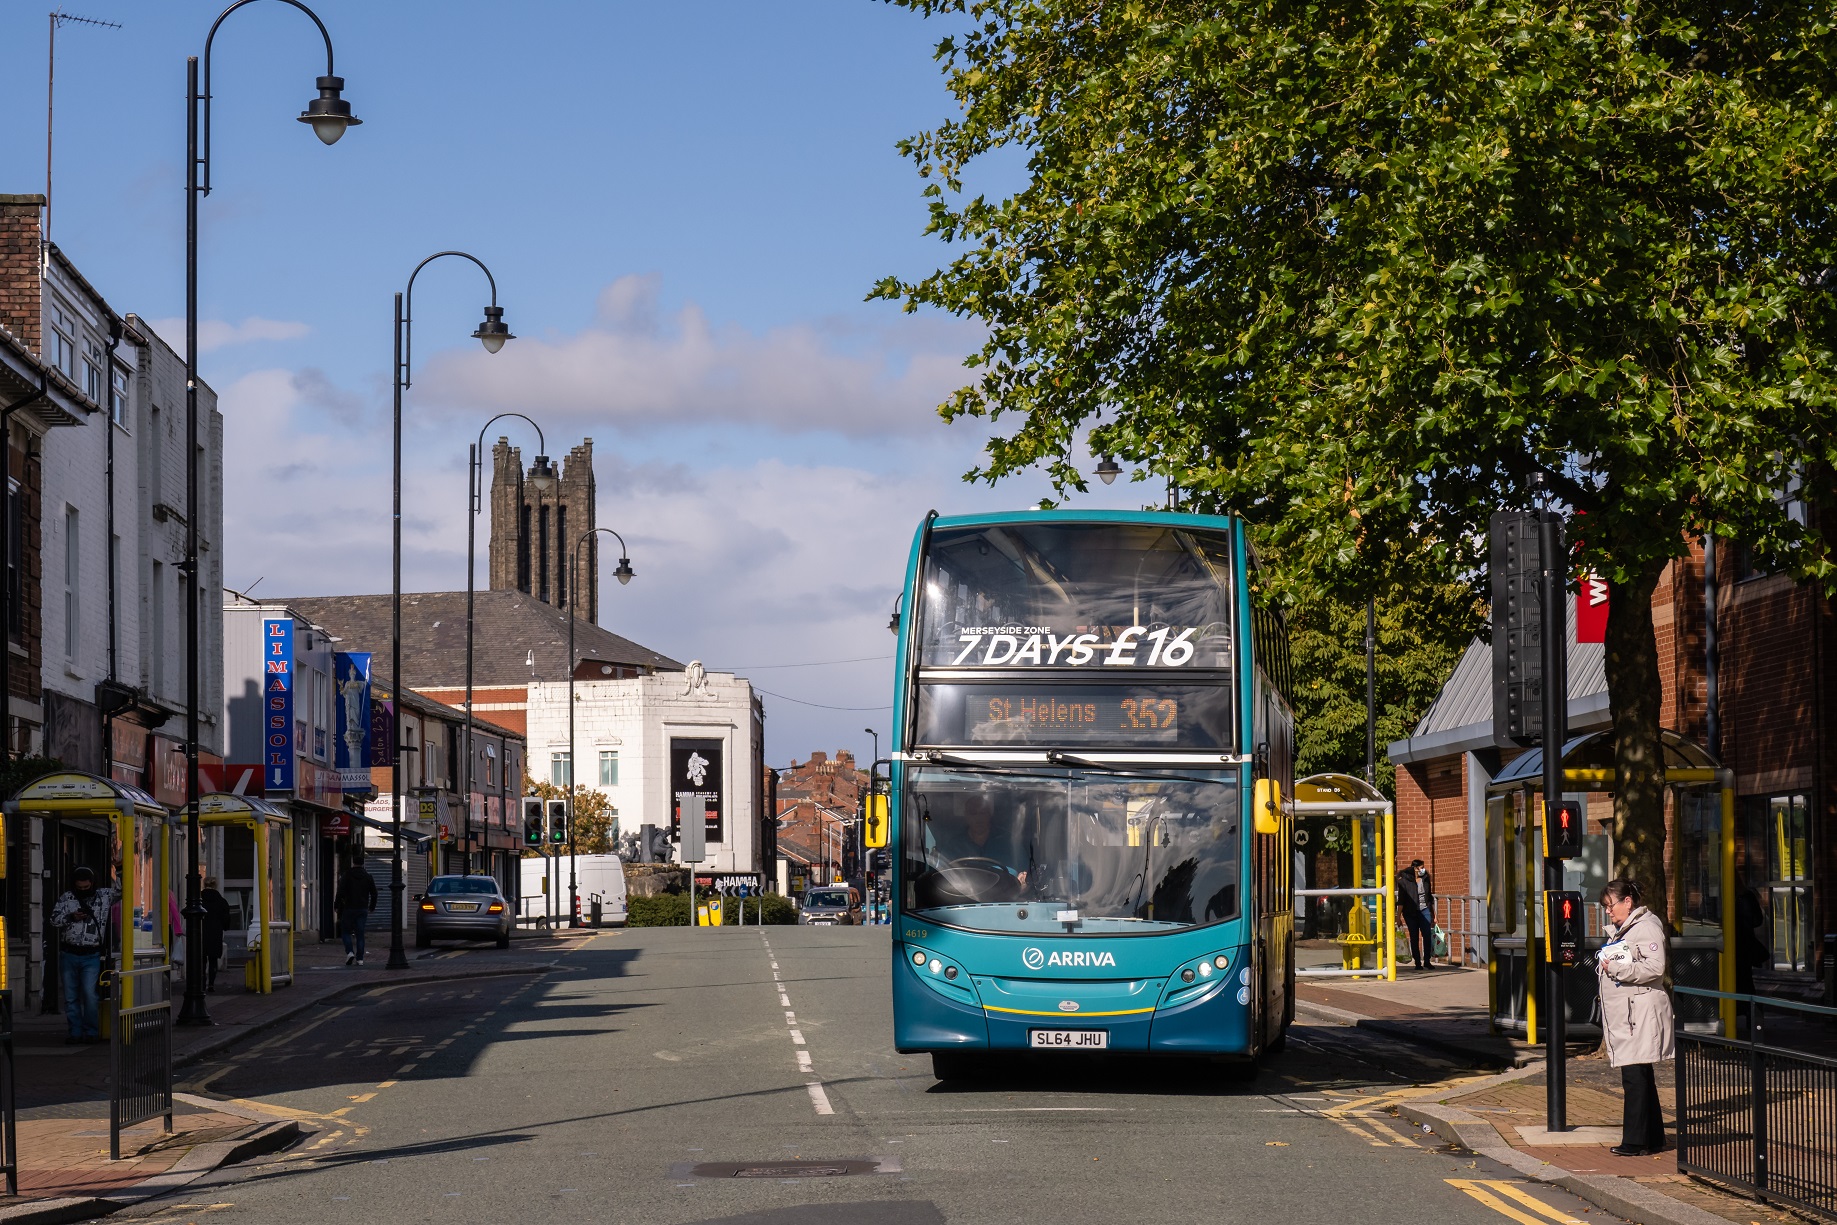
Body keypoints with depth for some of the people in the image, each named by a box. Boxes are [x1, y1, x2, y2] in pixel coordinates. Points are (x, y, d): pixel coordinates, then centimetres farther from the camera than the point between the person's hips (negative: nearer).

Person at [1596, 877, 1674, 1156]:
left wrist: (1616, 968, -20)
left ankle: (1635, 1141, -9)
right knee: (1640, 1078, 13)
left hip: (1642, 1013, -10)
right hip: (1624, 1014, 10)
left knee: (1635, 1077, -10)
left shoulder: (1647, 927, -10)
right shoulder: (1619, 930, 21)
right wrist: (1605, 964, 13)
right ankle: (1653, 1138, 18)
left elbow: (1655, 967, -21)